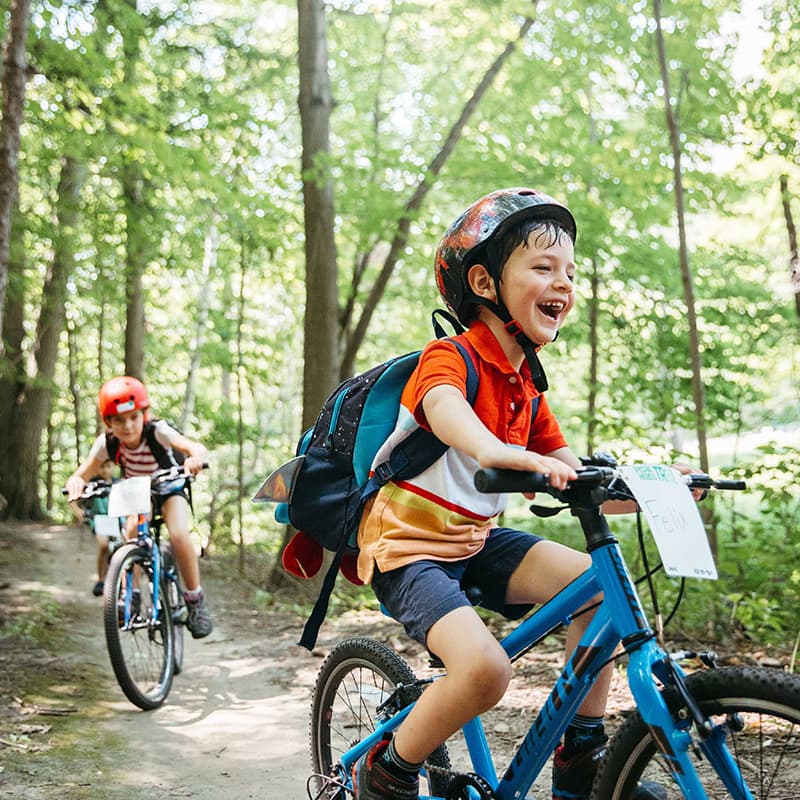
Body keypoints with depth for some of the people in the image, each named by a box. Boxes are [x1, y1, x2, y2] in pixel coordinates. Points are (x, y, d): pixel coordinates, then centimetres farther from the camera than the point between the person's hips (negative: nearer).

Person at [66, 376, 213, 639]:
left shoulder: (157, 432, -31)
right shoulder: (107, 443, -22)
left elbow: (196, 447, -45)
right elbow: (81, 474, -23)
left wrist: (195, 457, -69)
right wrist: (76, 483, -47)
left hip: (168, 490, -3)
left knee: (179, 535, -28)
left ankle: (195, 600, -12)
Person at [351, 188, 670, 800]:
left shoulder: (527, 387, 8)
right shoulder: (450, 357, -16)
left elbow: (577, 485, 8)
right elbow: (446, 411, -41)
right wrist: (513, 457, -61)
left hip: (474, 541, 8)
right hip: (408, 547, -8)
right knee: (485, 668, -29)